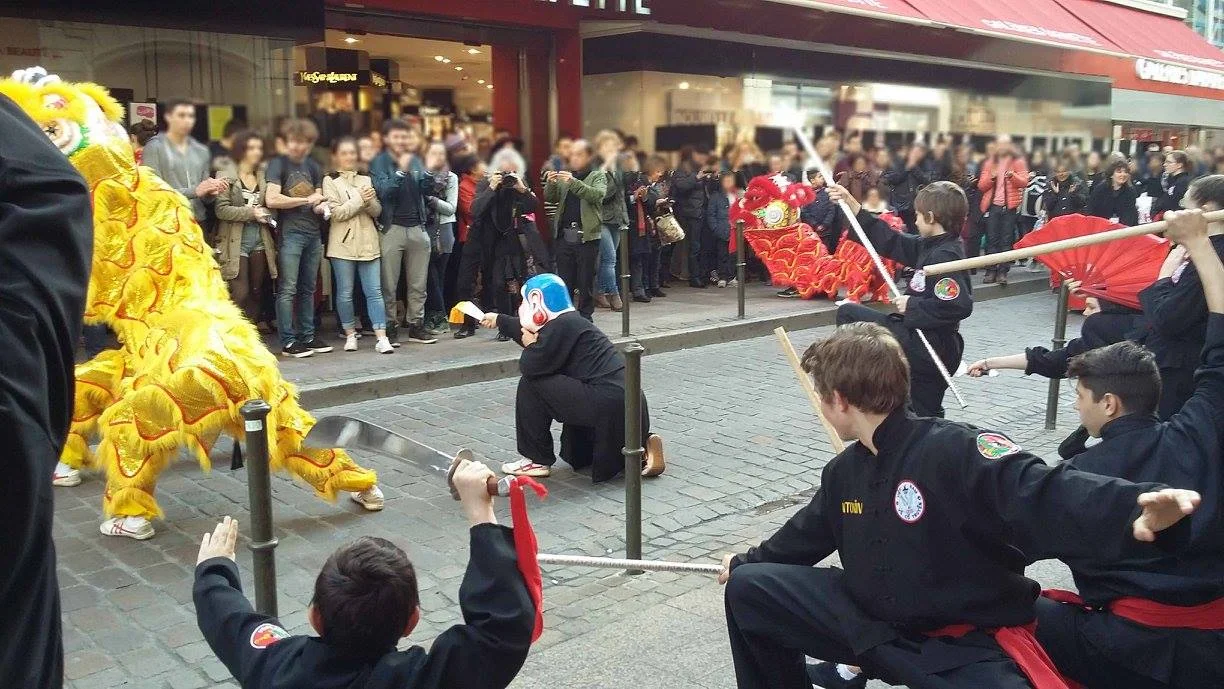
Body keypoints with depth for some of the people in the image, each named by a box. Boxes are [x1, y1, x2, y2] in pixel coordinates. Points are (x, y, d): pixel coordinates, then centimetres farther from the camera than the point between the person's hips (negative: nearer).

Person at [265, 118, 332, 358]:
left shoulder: (313, 167, 16)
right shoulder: (278, 164, -3)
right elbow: (271, 199, -15)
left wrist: (322, 207, -5)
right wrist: (306, 200, -8)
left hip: (313, 233, 6)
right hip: (290, 233, -6)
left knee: (308, 288, 11)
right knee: (288, 289, -6)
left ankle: (307, 336, 18)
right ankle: (288, 342, -4)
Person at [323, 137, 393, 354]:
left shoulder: (365, 180, 15)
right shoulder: (330, 181, 3)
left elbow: (377, 211, 10)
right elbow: (336, 213, -8)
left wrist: (370, 201, -11)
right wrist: (360, 199, -11)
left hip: (368, 243, 3)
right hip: (343, 244, -3)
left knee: (374, 291, -3)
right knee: (345, 293, 3)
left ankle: (381, 337, -6)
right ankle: (350, 334, 16)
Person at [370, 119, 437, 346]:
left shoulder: (415, 161, 13)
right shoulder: (379, 163, -1)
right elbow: (383, 191, -15)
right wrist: (401, 170, -21)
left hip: (417, 228, 5)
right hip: (392, 229, -4)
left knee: (418, 283, 8)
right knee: (389, 285, 1)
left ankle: (416, 325, 16)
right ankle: (389, 327, 8)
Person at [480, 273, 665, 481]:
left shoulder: (562, 326, -12)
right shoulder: (569, 321, 17)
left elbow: (529, 367, -15)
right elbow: (529, 329, 35)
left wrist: (530, 346, 6)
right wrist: (499, 320, 48)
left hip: (608, 405, -10)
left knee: (531, 384, -5)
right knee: (577, 456, 30)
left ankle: (537, 460, 4)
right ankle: (641, 447, 14)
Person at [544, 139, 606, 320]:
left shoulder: (598, 175, 4)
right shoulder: (564, 175, 15)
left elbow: (598, 195, -15)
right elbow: (550, 199, 9)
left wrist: (574, 182, -26)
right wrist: (550, 184, -12)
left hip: (587, 236, -3)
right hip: (563, 236, 3)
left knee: (585, 281, 1)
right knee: (564, 281, 7)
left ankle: (585, 317, 9)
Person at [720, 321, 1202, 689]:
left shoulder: (956, 452, -23)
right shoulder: (844, 471, 3)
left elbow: (1044, 496, -38)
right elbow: (808, 533, 21)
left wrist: (1136, 510, -59)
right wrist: (747, 561, 36)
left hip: (966, 645, -7)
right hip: (874, 622, 7)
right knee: (749, 587, 3)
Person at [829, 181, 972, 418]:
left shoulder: (945, 255, -18)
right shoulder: (931, 247, 10)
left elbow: (960, 305, -29)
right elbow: (890, 241, 17)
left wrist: (913, 305, -18)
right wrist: (851, 204, 18)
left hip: (928, 349, -10)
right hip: (934, 350, 10)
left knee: (848, 313, -5)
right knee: (925, 416, 18)